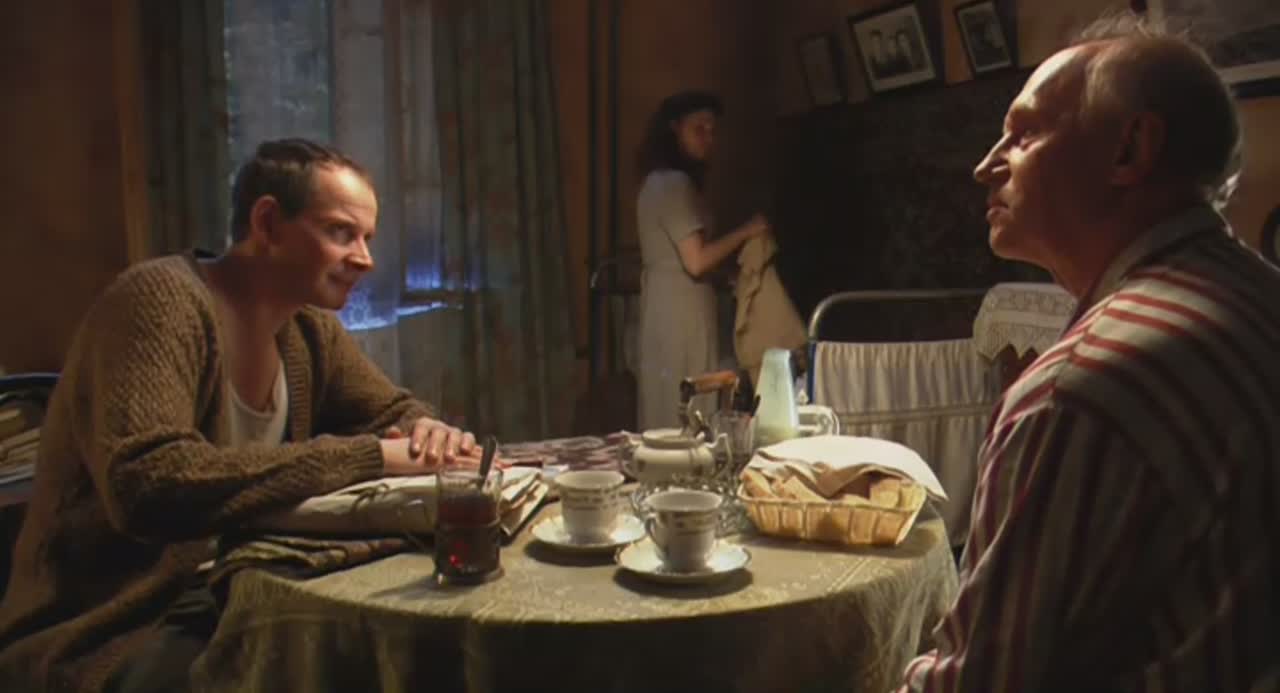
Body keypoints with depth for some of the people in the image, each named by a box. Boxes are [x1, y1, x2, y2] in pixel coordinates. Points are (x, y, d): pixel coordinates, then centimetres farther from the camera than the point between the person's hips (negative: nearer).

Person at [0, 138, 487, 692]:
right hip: (113, 630, -7)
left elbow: (395, 413, 15)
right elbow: (149, 487, -32)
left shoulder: (309, 328, 4)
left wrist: (426, 433, -11)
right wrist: (370, 456, -29)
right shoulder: (161, 299, -19)